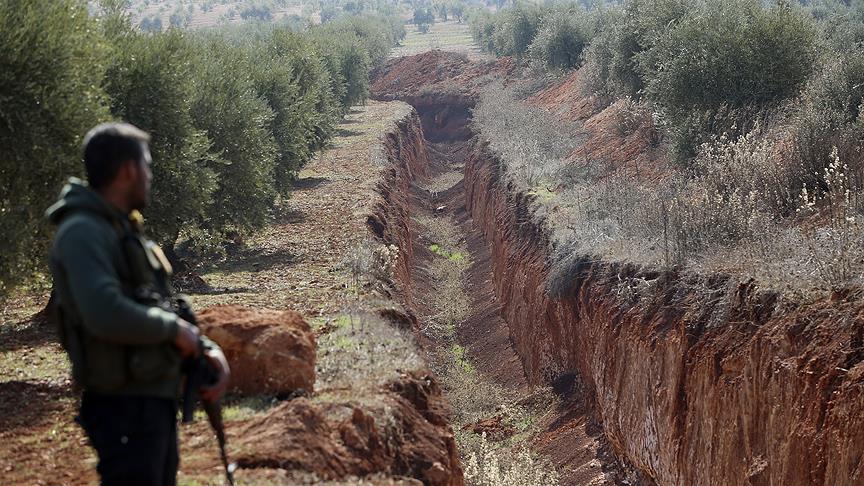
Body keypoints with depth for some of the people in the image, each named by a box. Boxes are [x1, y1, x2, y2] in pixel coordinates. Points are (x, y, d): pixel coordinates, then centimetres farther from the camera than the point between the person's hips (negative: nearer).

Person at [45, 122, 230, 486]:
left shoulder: (124, 231, 15)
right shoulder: (83, 233, -16)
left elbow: (162, 307, 20)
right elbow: (106, 315, -31)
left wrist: (206, 348, 4)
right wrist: (173, 328, -16)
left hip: (157, 400, 10)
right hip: (126, 407, -10)